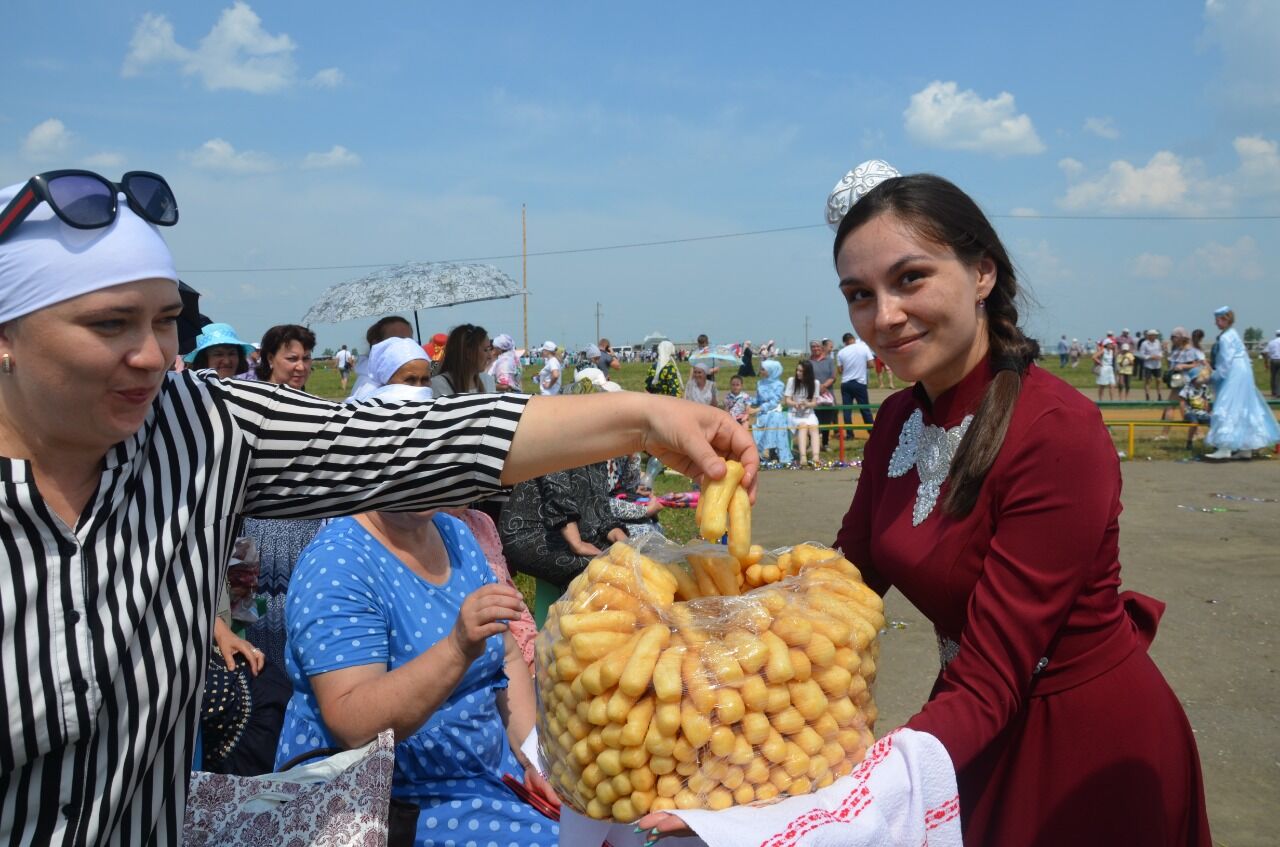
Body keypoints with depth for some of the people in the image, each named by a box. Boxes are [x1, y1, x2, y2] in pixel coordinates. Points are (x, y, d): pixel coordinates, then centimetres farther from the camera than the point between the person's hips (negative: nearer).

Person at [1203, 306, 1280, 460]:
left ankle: (1225, 448, -15)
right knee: (1244, 410, 11)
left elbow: (1225, 363, -18)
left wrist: (1214, 377, -9)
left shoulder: (1225, 338, -15)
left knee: (1226, 409, -11)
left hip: (1234, 377, -10)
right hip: (1241, 375, 10)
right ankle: (1246, 448, 16)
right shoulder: (1233, 334, 15)